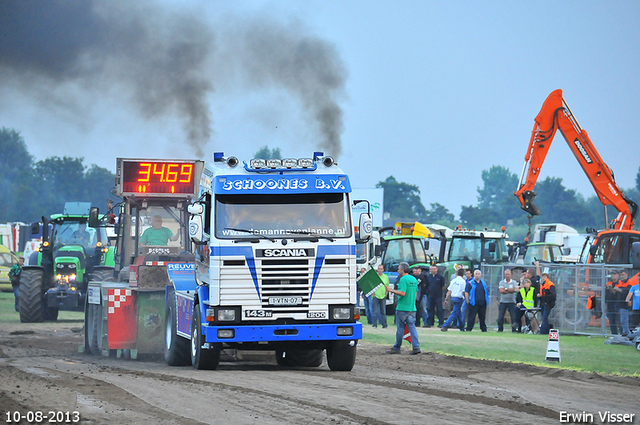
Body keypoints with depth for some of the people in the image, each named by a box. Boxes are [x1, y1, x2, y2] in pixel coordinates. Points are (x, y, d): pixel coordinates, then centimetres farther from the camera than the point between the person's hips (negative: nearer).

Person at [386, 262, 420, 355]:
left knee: (400, 328, 1)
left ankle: (396, 348, 9)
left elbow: (402, 293, -22)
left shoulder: (403, 279, -14)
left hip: (402, 308, -7)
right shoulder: (414, 279, 12)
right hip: (412, 308, 7)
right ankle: (416, 347, -5)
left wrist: (391, 290, -16)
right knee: (412, 327, 5)